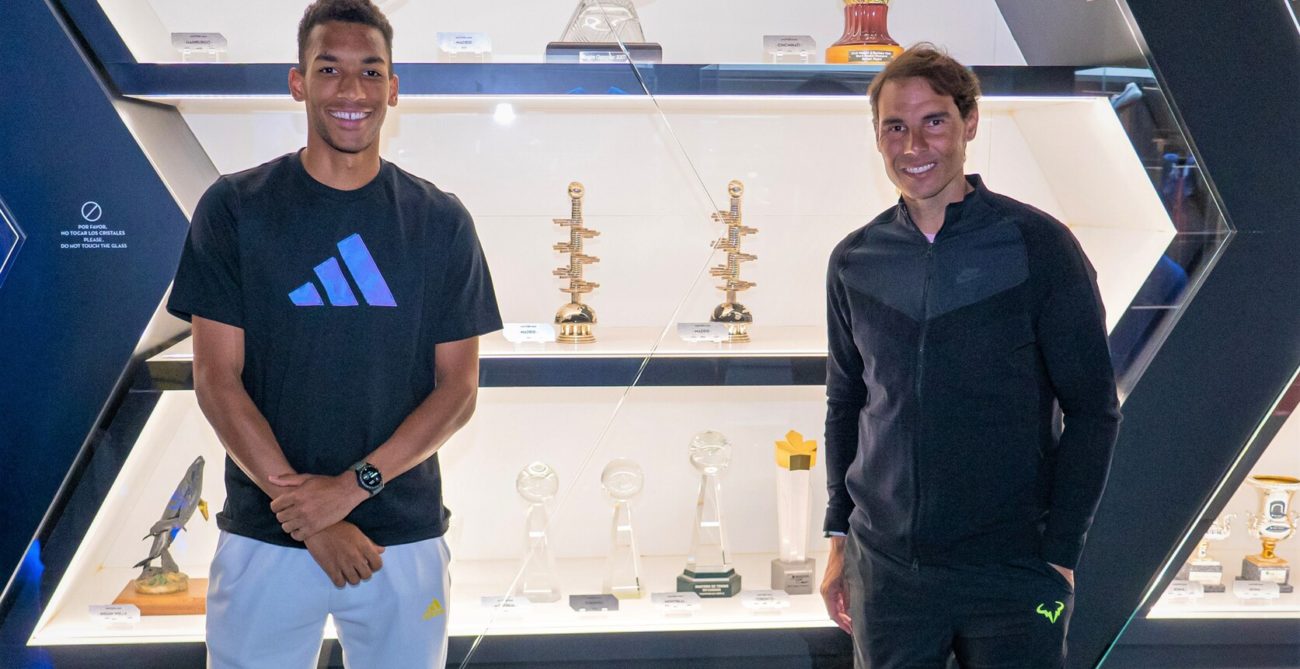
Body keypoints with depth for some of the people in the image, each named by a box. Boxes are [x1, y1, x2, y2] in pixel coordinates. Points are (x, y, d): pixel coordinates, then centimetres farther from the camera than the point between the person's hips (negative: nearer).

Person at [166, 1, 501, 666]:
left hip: (406, 538, 1)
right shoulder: (234, 208, -1)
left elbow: (458, 388, 1)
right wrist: (309, 520, -11)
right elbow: (217, 379, -4)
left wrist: (352, 486, -12)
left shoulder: (440, 221, 2)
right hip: (264, 536, -1)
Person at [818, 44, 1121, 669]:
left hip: (1013, 572, -3)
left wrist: (1060, 553, -9)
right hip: (885, 569, 3)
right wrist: (839, 538, 9)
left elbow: (1092, 411, -5)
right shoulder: (854, 261, 4)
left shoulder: (1037, 244, -6)